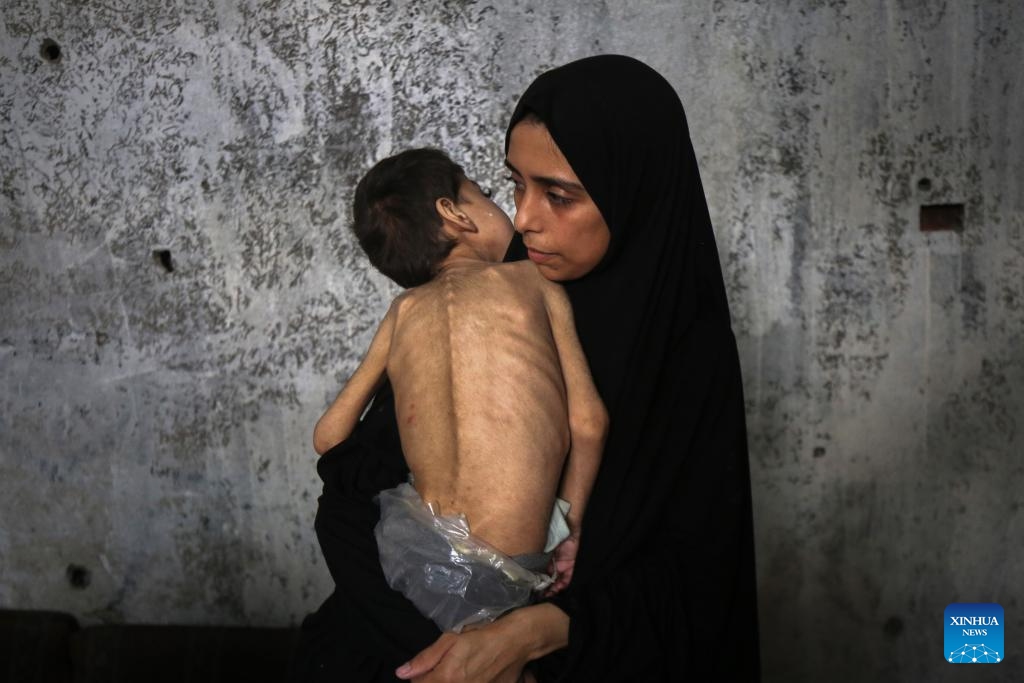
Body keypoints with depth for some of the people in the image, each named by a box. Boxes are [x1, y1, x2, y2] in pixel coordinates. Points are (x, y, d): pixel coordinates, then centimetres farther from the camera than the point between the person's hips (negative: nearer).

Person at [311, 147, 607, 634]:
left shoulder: (403, 310, 13)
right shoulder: (534, 279, 4)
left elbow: (329, 435, 16)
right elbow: (588, 422, -1)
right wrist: (569, 528, 9)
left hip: (407, 552, 4)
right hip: (499, 580, -4)